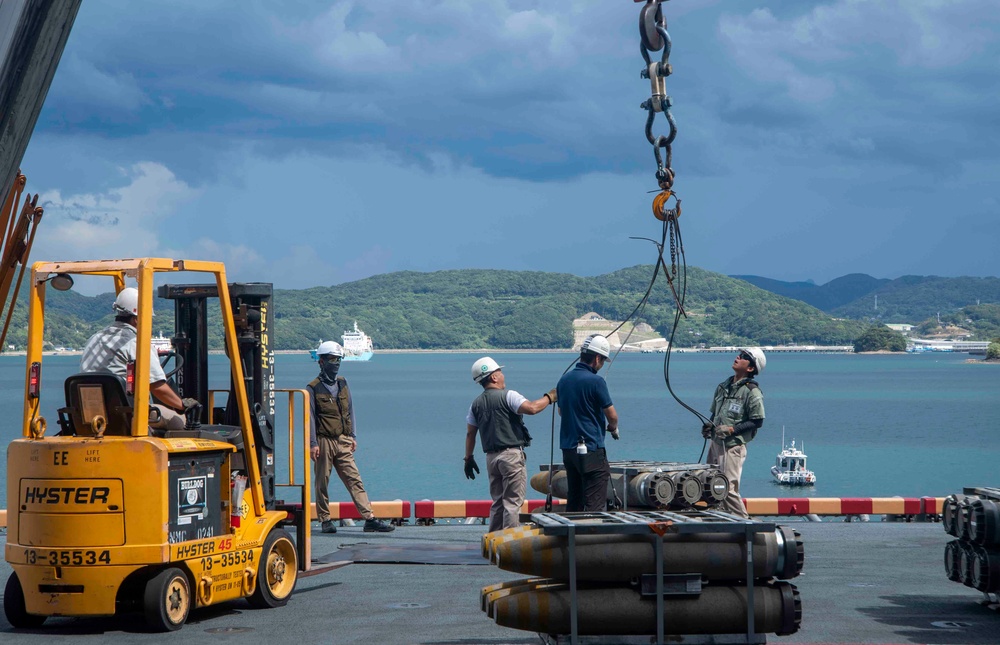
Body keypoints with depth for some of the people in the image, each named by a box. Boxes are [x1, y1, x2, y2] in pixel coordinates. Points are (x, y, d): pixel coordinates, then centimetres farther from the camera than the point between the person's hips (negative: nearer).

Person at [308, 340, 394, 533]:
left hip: (343, 442, 5)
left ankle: (370, 518, -7)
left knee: (355, 480, -1)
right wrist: (313, 443, -11)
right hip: (324, 442, -5)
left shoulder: (342, 383, 13)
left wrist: (353, 436, 14)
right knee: (322, 482, 2)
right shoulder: (314, 388, -4)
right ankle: (325, 520, 12)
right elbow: (310, 417, -5)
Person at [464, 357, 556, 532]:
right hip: (512, 454, -7)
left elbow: (470, 434, 14)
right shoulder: (508, 396, -8)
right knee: (513, 501, -6)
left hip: (491, 457, 7)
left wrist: (468, 458, 21)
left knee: (497, 502, 14)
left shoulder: (476, 404, 12)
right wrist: (549, 397, -6)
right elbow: (532, 408, -21)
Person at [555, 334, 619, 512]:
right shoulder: (596, 381, -14)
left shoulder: (564, 379, 9)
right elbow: (612, 416, -7)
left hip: (568, 448, 8)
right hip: (591, 450, -8)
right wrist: (613, 428, 14)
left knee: (573, 501, 14)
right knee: (595, 504, -6)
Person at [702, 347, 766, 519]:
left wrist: (732, 429, -17)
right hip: (715, 443, 8)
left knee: (728, 487, -11)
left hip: (733, 445, -8)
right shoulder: (724, 386, 13)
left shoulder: (752, 392, -10)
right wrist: (708, 425, 5)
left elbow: (757, 421, -11)